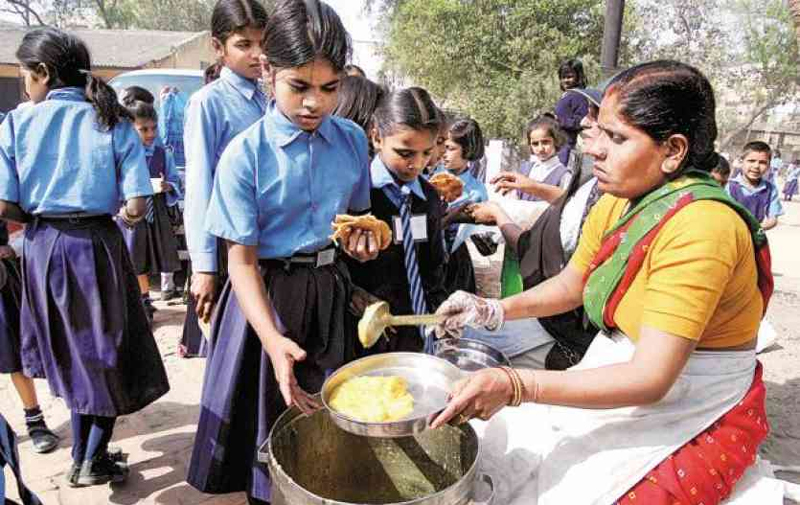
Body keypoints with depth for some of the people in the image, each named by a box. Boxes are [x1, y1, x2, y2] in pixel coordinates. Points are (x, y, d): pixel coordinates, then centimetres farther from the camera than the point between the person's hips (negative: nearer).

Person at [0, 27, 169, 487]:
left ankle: (81, 456, 32)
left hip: (43, 246, 2)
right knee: (108, 353, 15)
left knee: (70, 353, 19)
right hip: (97, 244, -2)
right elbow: (137, 205, -13)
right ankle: (94, 461, 17)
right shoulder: (113, 121, -4)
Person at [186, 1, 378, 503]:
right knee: (274, 423, 12)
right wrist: (273, 340, -29)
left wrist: (361, 236, -9)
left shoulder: (353, 140, -4)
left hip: (333, 289, 4)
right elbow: (242, 260, -16)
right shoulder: (245, 155, -17)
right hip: (270, 292, -3)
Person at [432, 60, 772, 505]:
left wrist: (514, 386, -35)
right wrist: (494, 311, -7)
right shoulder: (615, 206, -4)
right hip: (626, 376, 7)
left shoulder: (698, 226, -28)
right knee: (503, 445, 4)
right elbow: (570, 286, 10)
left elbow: (651, 378, -30)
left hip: (696, 415, -7)